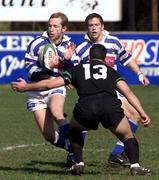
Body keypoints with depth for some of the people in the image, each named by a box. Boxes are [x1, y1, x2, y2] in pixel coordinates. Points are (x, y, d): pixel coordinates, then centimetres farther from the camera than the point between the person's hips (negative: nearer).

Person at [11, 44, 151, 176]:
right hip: (110, 107, 0)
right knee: (128, 136, 21)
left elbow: (49, 84, 28)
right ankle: (135, 166, -2)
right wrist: (142, 113, 8)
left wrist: (25, 87, 41)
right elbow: (127, 91, 13)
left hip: (85, 109, 0)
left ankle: (79, 164, 20)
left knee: (74, 130, 33)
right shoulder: (111, 71, 30)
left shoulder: (78, 69, 29)